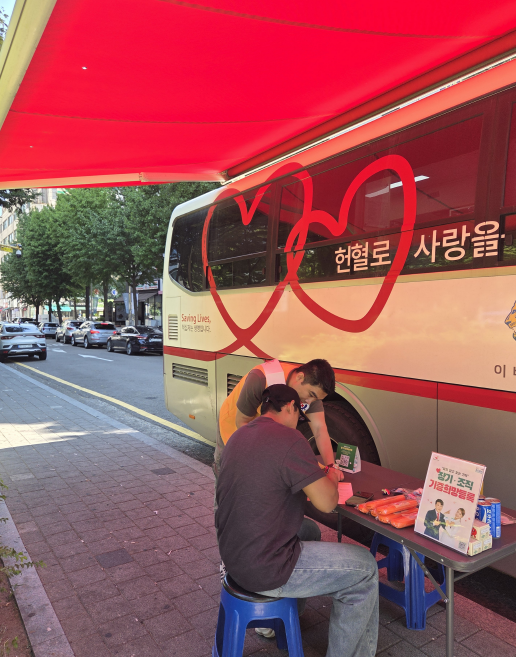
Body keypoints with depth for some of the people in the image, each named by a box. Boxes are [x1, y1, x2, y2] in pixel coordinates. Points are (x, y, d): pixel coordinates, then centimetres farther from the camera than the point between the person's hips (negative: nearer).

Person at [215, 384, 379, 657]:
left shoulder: (239, 435, 6)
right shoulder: (289, 438, -20)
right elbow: (327, 502, -17)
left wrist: (315, 473, 19)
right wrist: (329, 477, 4)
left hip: (233, 554, 9)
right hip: (264, 569, -9)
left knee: (308, 528, 31)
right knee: (365, 568, 4)